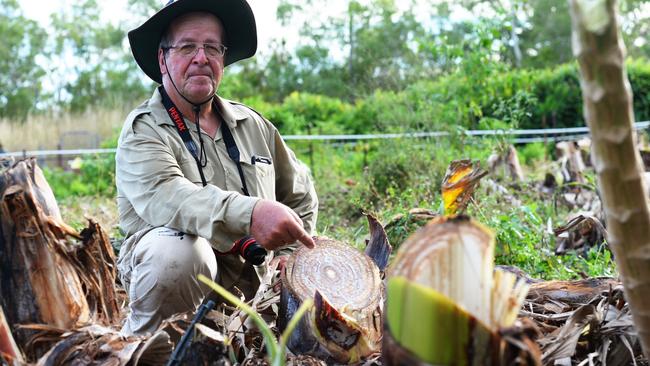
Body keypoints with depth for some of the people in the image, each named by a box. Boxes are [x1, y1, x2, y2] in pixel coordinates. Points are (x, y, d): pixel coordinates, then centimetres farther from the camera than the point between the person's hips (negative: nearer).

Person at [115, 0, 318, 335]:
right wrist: (250, 213, -42)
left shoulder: (253, 125, 13)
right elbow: (162, 196, -26)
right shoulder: (141, 130, -4)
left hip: (250, 289, 6)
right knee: (180, 249, -36)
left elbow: (300, 196, 24)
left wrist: (288, 253, 7)